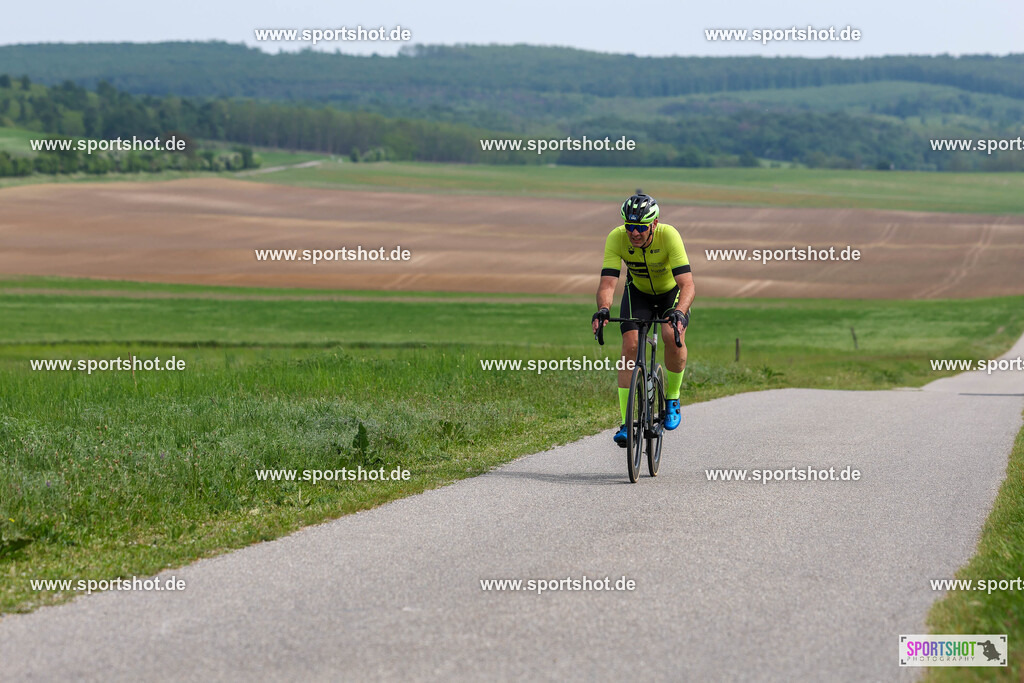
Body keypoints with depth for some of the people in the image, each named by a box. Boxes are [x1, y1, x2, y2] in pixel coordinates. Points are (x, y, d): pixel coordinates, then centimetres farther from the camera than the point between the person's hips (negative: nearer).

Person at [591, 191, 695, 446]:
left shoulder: (668, 235, -36)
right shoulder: (616, 238, -30)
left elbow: (687, 284, -42)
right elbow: (607, 283, -35)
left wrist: (680, 312, -60)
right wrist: (603, 309, -56)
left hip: (671, 291, -2)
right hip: (638, 292, 2)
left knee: (673, 337, -28)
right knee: (630, 345, -18)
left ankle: (672, 399, -2)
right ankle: (625, 423, -14)